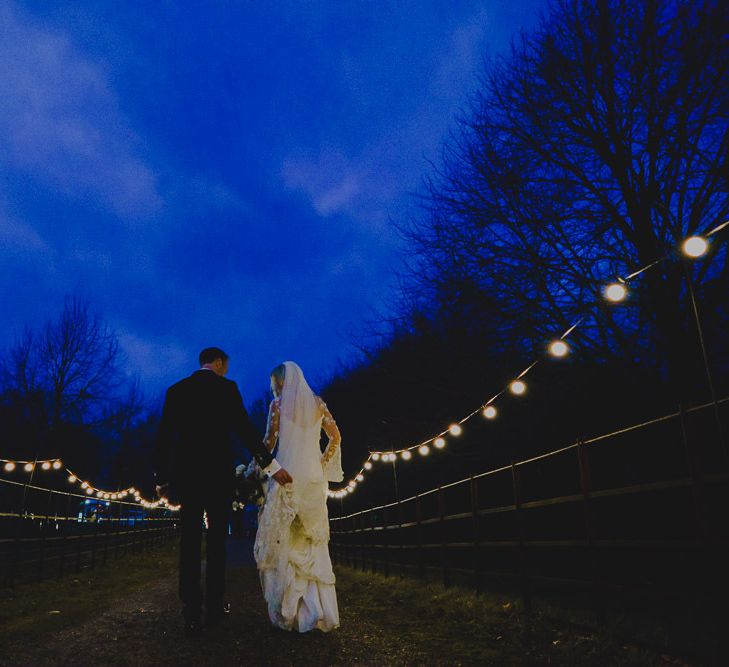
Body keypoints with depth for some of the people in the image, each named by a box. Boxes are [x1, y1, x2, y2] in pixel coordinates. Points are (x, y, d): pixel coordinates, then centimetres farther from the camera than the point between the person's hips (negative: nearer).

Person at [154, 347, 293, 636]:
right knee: (216, 539, 9)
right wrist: (270, 464, -12)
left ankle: (192, 613, 2)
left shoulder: (176, 390, 9)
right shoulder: (226, 387, -3)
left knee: (190, 542, 5)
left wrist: (161, 478, 12)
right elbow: (244, 428, -12)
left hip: (185, 474, 3)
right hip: (218, 473, -3)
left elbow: (164, 437, 6)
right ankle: (215, 606, 15)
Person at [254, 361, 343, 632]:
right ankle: (322, 610, 10)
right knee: (314, 543, 11)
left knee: (282, 543, 4)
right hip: (315, 478, 4)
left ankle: (289, 610, 4)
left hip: (287, 476, -4)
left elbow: (269, 442, -5)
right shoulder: (318, 403, 10)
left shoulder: (278, 403, -1)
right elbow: (335, 437, 8)